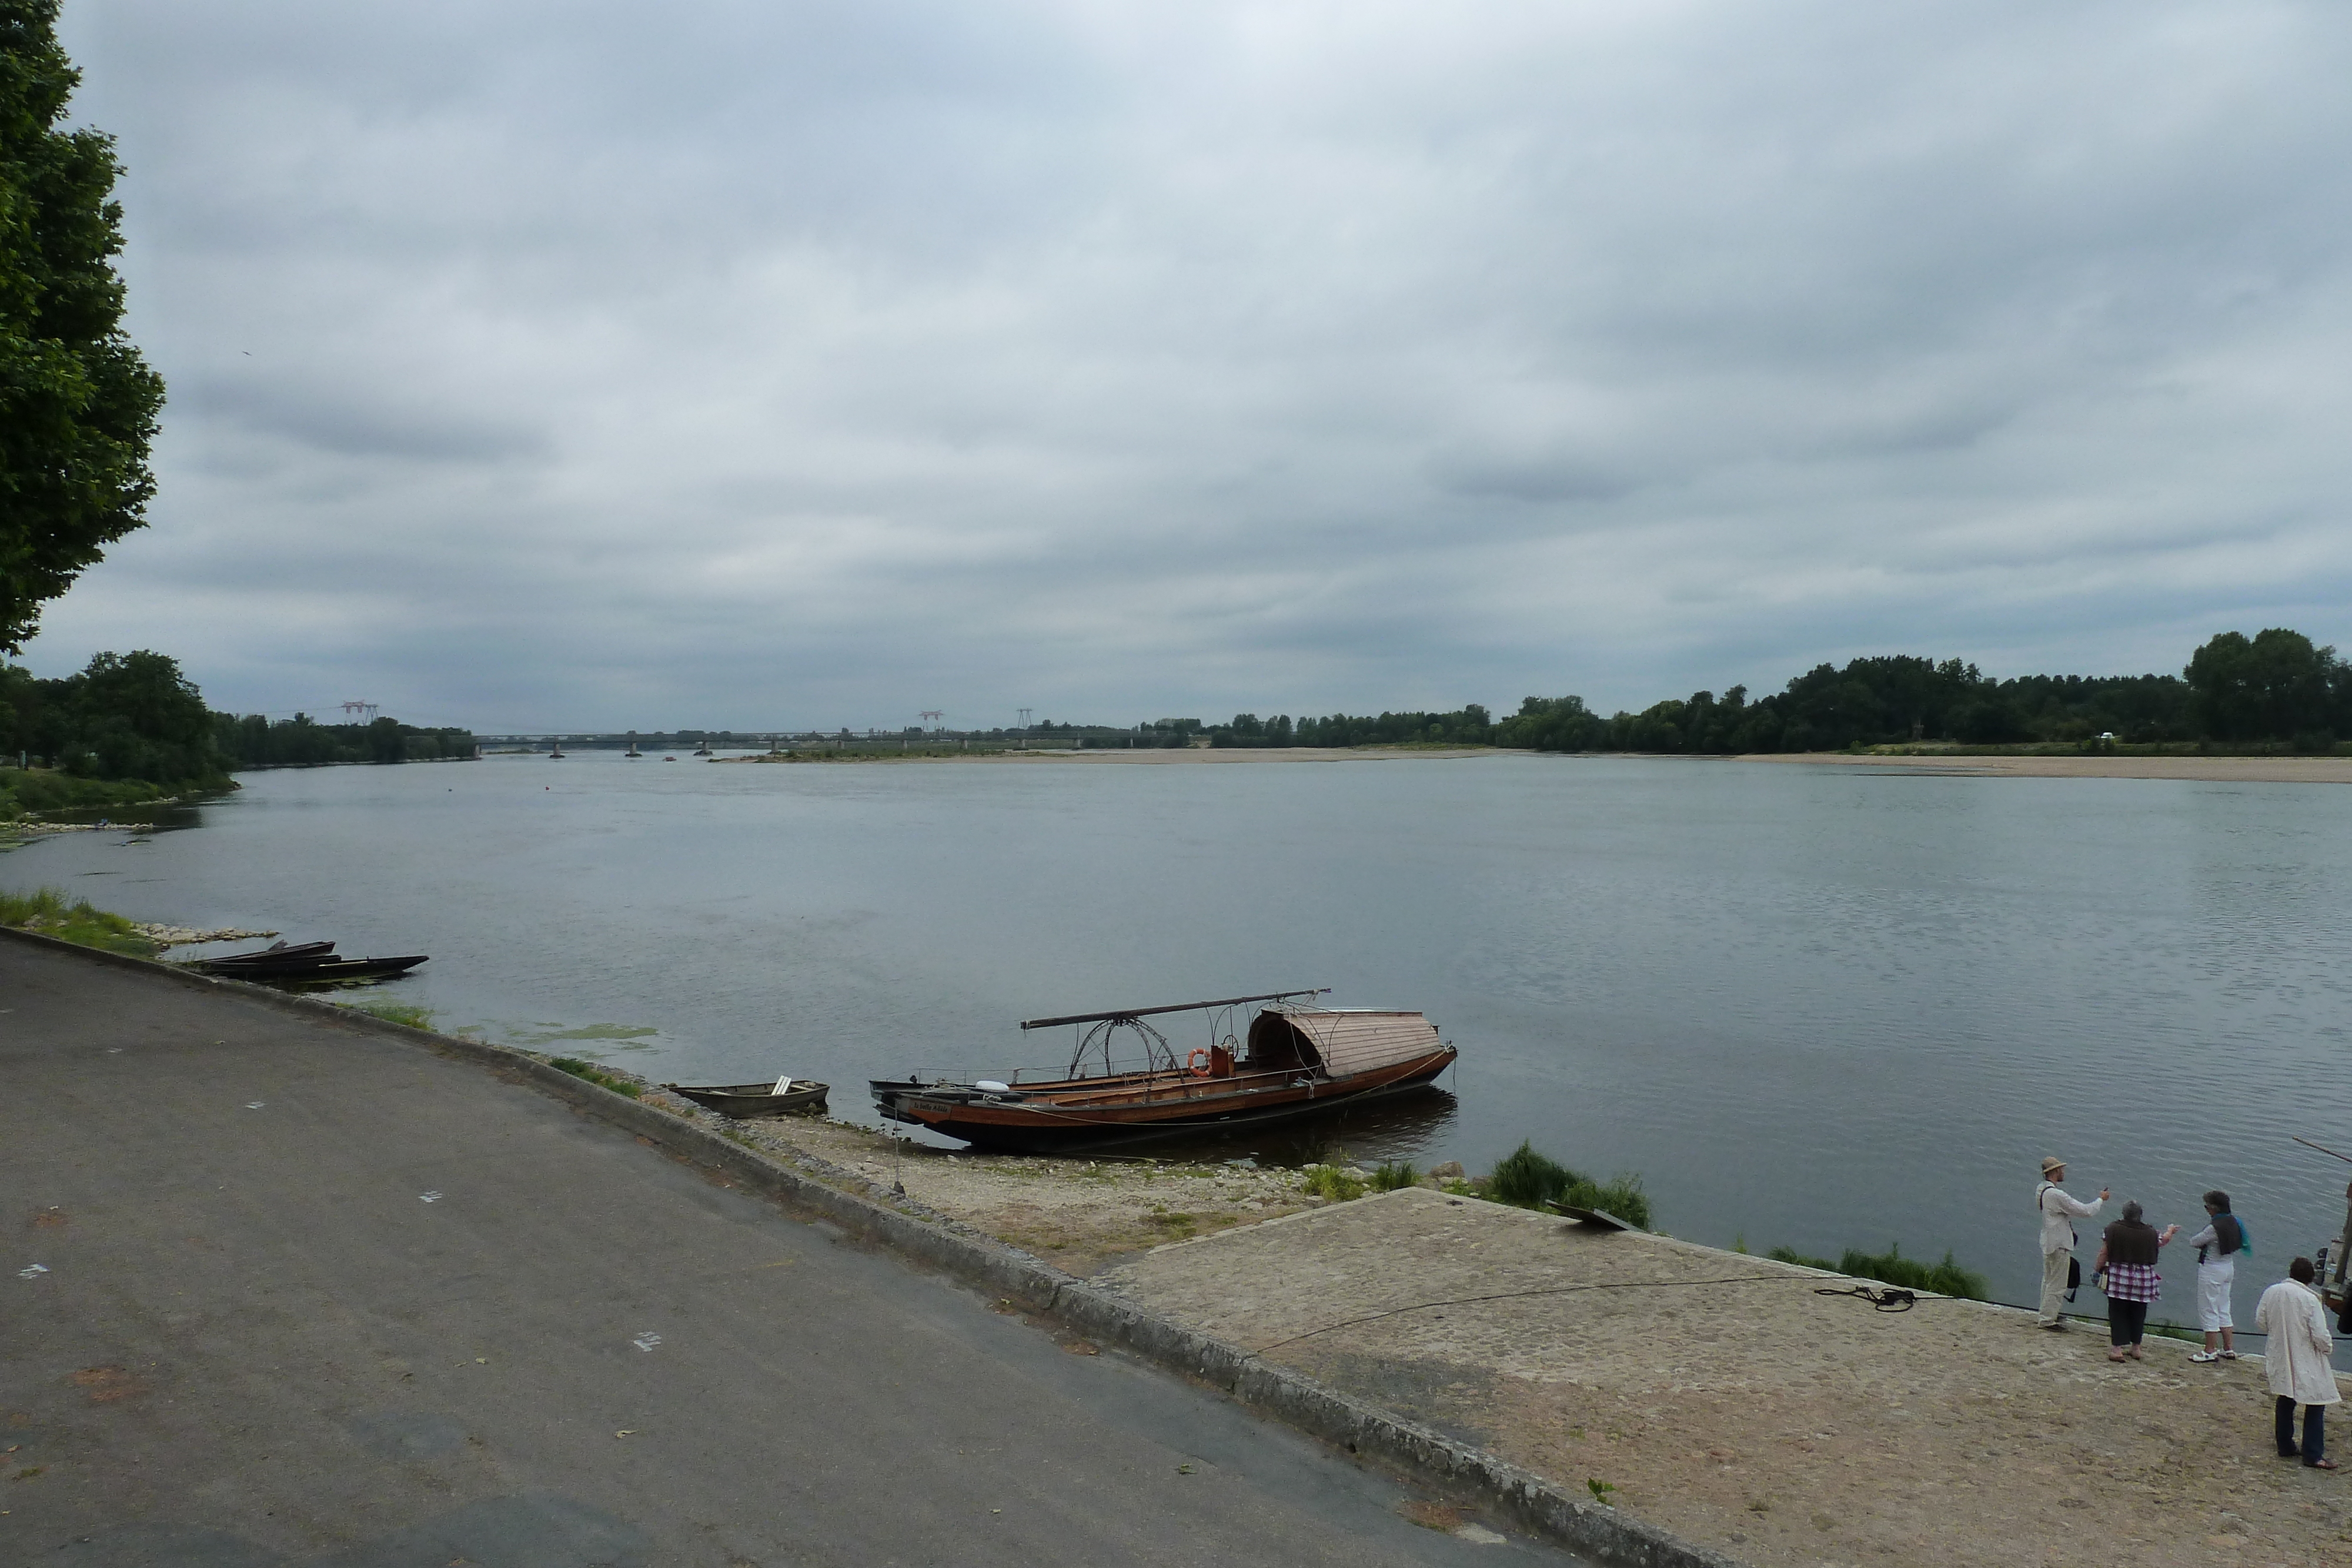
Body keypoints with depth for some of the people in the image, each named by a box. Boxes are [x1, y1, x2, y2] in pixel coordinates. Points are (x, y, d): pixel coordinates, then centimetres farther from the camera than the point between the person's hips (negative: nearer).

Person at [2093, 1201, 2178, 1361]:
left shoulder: (2113, 1229, -8)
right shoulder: (2150, 1232, -1)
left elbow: (2104, 1253, -7)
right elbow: (2162, 1241, 22)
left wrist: (2097, 1269, 6)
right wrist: (2170, 1231, 43)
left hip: (2118, 1277, -2)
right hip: (2143, 1280, 2)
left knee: (2117, 1313, 2)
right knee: (2138, 1314, 15)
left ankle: (2117, 1348, -3)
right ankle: (2136, 1348, 23)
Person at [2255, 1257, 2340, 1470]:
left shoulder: (2272, 1292, -5)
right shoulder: (2310, 1300, -21)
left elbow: (2260, 1322, 5)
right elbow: (2320, 1335, -18)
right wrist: (2328, 1347, 3)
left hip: (2280, 1360, 5)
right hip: (2306, 1362, -5)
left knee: (2286, 1401, 20)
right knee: (2315, 1405, 6)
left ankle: (2285, 1446, 26)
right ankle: (2313, 1455, 7)